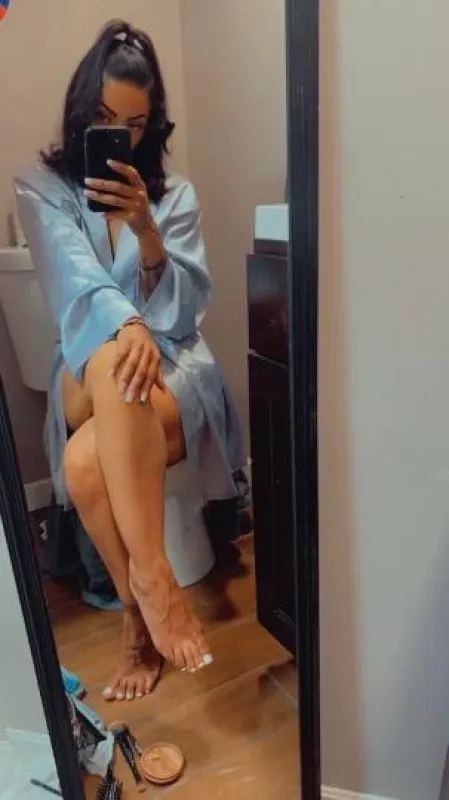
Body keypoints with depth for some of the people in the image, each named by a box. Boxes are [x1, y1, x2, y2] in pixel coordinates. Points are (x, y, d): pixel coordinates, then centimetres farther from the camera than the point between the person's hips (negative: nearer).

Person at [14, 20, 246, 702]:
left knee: (88, 462, -33)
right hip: (85, 377, 0)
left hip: (174, 370, 0)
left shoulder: (175, 195, 10)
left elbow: (184, 309, -1)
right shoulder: (41, 188, 8)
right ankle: (152, 575, -32)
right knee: (111, 363, -39)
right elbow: (78, 280, -13)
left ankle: (138, 623, -23)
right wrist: (127, 328, -34)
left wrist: (146, 229, -17)